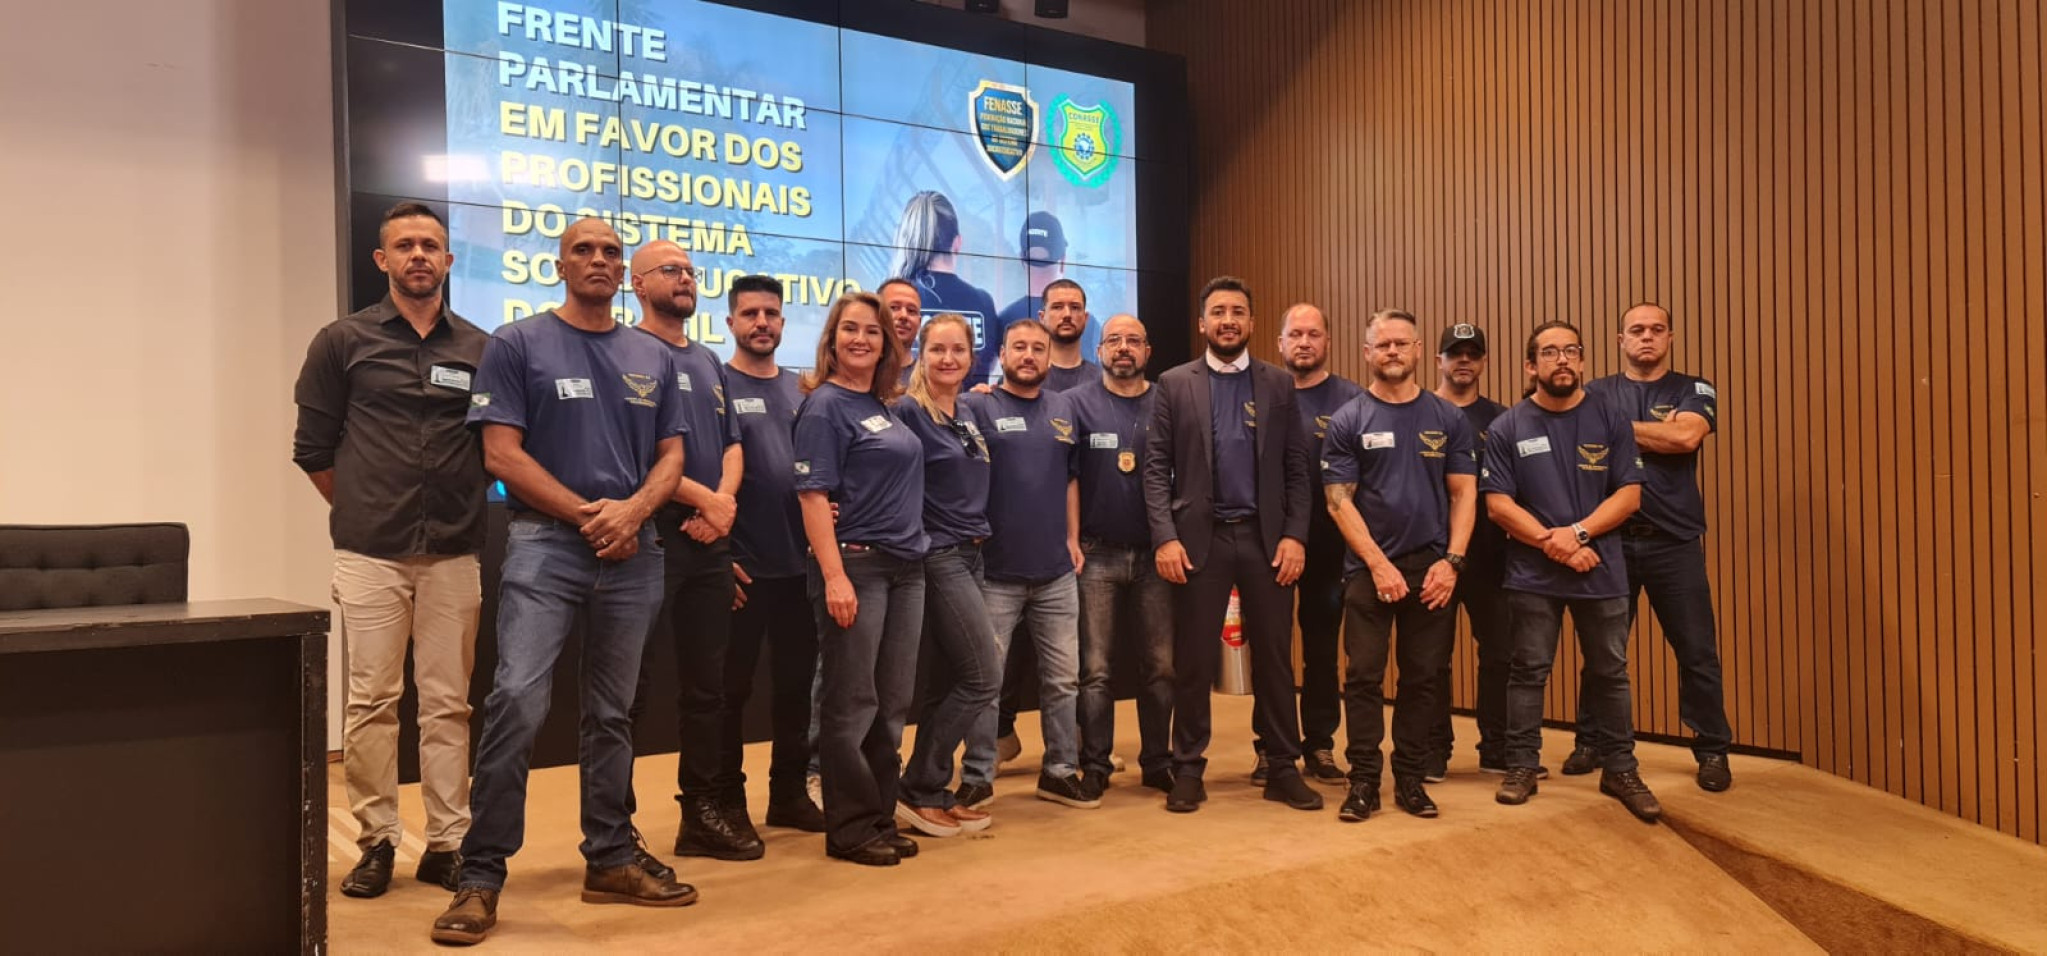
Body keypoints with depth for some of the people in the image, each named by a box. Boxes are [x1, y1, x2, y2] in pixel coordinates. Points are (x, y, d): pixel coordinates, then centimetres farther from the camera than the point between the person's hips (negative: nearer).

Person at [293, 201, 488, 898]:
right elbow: (313, 448, 7)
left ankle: (447, 843, 12)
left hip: (455, 554, 1)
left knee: (448, 703, 4)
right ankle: (376, 842, 13)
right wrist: (362, 511, 8)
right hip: (369, 553, -1)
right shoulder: (343, 342, 4)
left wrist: (464, 508, 8)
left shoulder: (481, 349, 7)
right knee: (372, 701, 1)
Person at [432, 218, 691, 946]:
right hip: (545, 543, -4)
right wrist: (587, 514, -11)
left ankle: (611, 860, 21)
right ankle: (482, 876, -3)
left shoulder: (654, 358, 13)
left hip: (634, 553, 4)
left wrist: (633, 510, -10)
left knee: (612, 714, 11)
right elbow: (501, 454, -6)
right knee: (517, 703, -14)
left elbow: (671, 454, 10)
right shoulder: (517, 344, 1)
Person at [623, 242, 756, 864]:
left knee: (706, 683, 12)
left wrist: (724, 500, -5)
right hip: (650, 538, -7)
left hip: (711, 544, 7)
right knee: (629, 684, 0)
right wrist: (703, 498, -13)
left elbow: (732, 443, 14)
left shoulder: (709, 362, 17)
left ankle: (704, 812, 21)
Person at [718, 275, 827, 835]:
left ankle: (790, 794, 25)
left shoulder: (800, 389, 12)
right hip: (742, 565, -5)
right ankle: (728, 802, 17)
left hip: (800, 563, 5)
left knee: (796, 682, 12)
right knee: (731, 686, 4)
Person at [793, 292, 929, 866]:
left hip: (905, 566, 8)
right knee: (852, 704, 0)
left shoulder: (886, 405, 15)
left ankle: (881, 819, 21)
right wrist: (834, 576, -20)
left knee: (891, 703, 11)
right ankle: (849, 829, 11)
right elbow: (813, 495, -14)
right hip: (855, 564, -7)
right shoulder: (825, 405, -7)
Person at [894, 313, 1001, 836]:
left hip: (969, 555, 8)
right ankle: (918, 790, 3)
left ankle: (931, 795, 19)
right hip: (937, 556, -8)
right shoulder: (908, 410, -11)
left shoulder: (967, 412, 13)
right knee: (984, 677, -7)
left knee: (950, 681, 10)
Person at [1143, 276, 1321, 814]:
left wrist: (1295, 535, -5)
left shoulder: (1278, 385, 8)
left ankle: (1282, 769, 19)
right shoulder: (1175, 384, 4)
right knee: (1193, 662, 4)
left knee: (1275, 658, 7)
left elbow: (1296, 469, 6)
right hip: (1199, 537, -1)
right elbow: (1156, 468, 0)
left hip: (1266, 537, 2)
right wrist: (1165, 537, -10)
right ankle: (1188, 770, 16)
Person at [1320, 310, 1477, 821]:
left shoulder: (1448, 418, 7)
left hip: (1433, 567, 2)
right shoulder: (1348, 420, 0)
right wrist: (1378, 563, -11)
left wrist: (1451, 561, -6)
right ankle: (1363, 779, 9)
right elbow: (1339, 501, -4)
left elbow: (1464, 494, 5)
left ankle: (1410, 777, 18)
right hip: (1368, 567, -2)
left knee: (1424, 678, 7)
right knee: (1364, 677, 0)